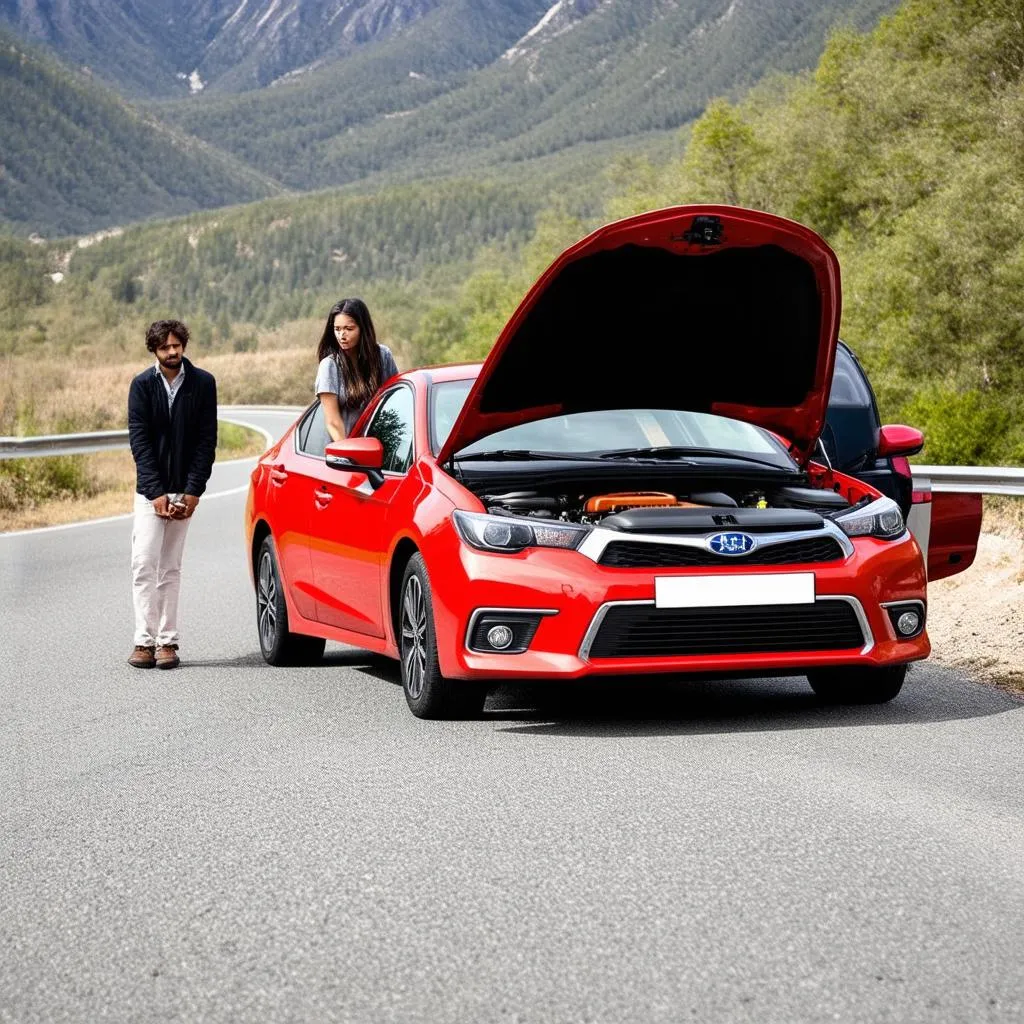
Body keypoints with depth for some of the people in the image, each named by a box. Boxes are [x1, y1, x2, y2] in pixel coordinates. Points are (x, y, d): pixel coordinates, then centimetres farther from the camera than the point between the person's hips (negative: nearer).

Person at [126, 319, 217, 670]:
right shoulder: (142, 385, -2)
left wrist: (193, 492, -9)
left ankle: (167, 641, 7)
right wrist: (156, 493, -12)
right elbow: (139, 441, -5)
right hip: (150, 490, 0)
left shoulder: (203, 383, -1)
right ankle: (144, 641, -6)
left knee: (170, 568, 6)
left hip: (184, 491, 0)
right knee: (144, 564, -8)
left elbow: (207, 440, -2)